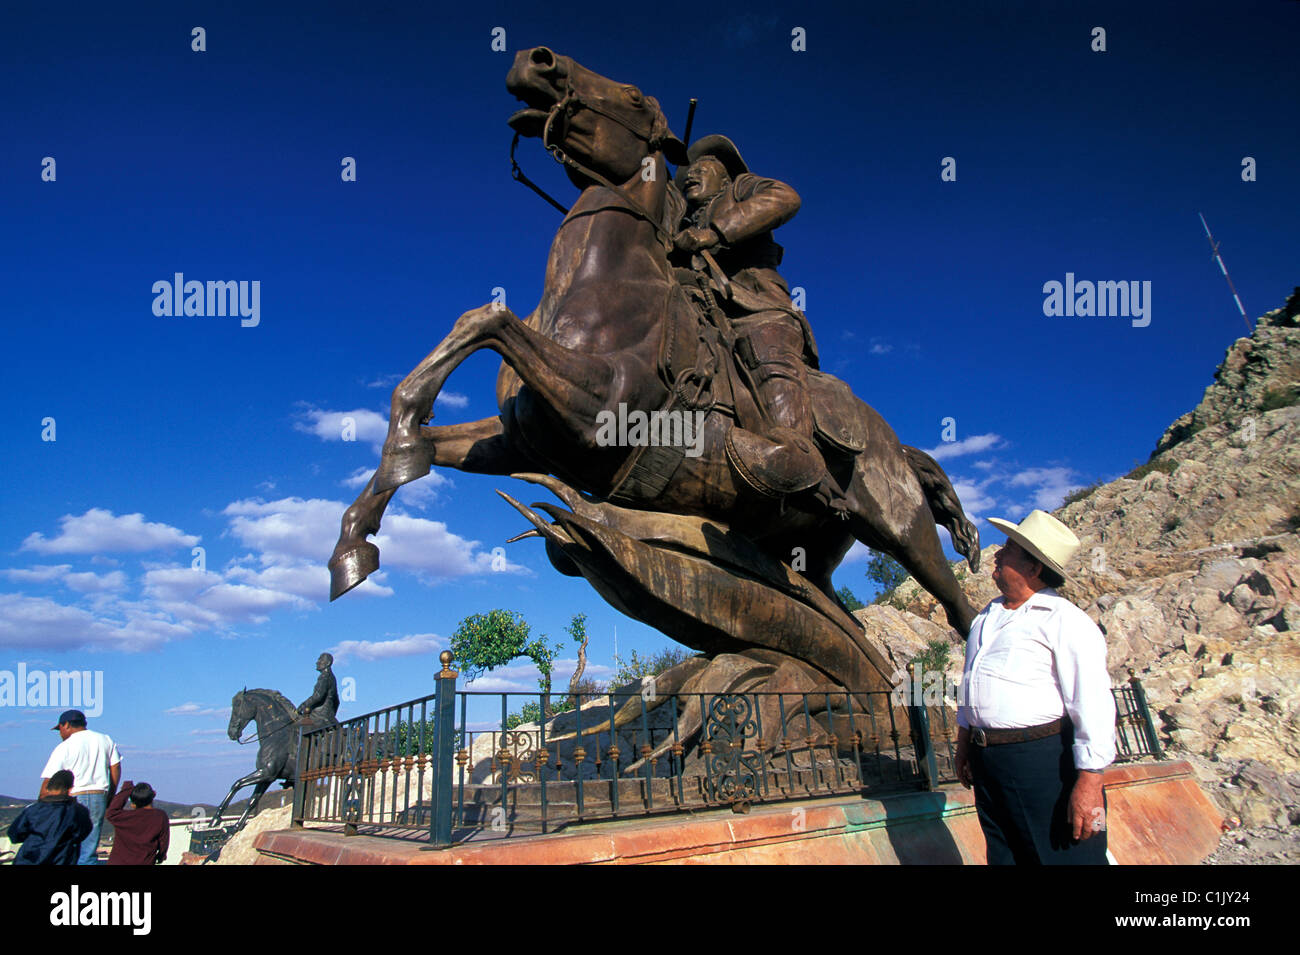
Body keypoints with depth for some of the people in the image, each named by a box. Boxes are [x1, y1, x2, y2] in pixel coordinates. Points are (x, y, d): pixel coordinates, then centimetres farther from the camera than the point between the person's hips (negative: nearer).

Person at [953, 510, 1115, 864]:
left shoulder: (1065, 621, -12)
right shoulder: (988, 616, 15)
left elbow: (1093, 703, -17)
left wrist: (1089, 782, -22)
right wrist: (963, 743, 24)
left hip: (1042, 760, -8)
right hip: (986, 761, 8)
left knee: (1061, 856, -3)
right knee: (1004, 856, 15)